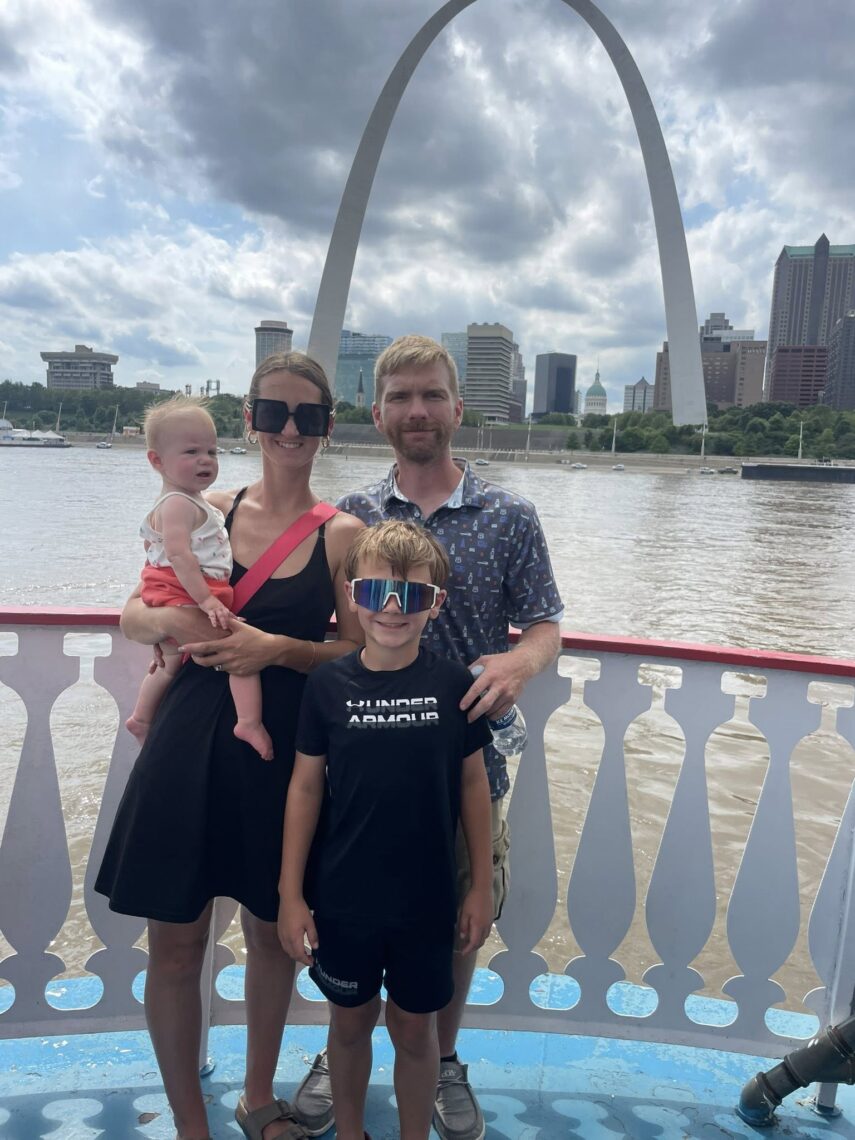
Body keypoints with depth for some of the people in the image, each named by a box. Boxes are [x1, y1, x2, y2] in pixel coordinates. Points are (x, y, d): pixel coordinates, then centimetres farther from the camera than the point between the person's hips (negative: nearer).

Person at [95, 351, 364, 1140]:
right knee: (175, 943, 7)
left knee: (271, 932, 15)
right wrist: (168, 620, -14)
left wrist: (277, 647, -17)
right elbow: (135, 614, 8)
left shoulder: (343, 533, -2)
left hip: (282, 751, -1)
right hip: (190, 741, 1)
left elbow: (361, 653, -2)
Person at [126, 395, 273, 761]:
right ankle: (250, 724, -20)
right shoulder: (178, 503, -17)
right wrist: (206, 599, -33)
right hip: (183, 600, -11)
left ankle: (141, 718, 46)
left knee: (171, 664, 28)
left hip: (172, 602, 11)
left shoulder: (193, 501, 17)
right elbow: (179, 554, -29)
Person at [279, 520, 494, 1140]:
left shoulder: (453, 683, -10)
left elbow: (472, 783, -2)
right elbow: (306, 787, -3)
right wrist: (291, 894, -2)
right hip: (343, 897, 1)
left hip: (427, 899, 0)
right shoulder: (328, 685, -9)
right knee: (351, 1020, 20)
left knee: (415, 1027, 16)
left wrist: (482, 885, 1)